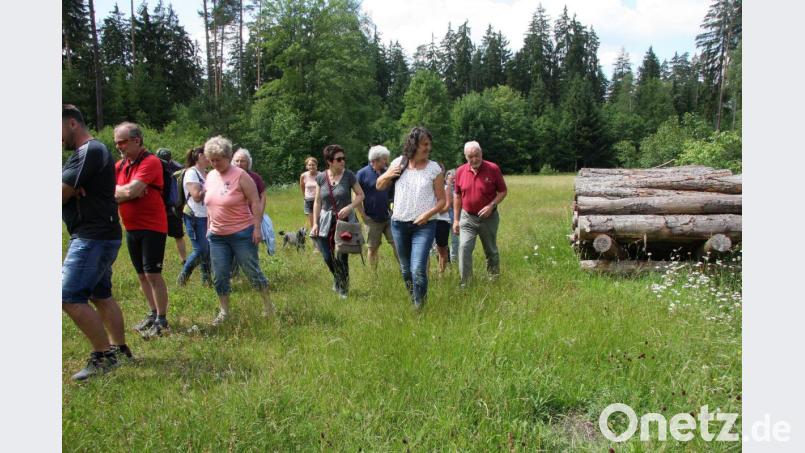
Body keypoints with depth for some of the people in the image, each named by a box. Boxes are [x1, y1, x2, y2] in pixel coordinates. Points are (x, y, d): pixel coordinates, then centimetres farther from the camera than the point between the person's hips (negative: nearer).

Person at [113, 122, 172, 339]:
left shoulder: (150, 162, -14)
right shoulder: (121, 164, 11)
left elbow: (130, 191, -23)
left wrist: (116, 190, -3)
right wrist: (125, 192, -12)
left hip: (152, 227, -8)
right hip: (131, 228, 8)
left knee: (152, 273, -7)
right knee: (141, 274, 13)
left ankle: (162, 321, 1)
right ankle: (153, 314, 24)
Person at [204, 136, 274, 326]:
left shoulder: (240, 176, -12)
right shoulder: (210, 176, 8)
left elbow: (255, 203, -13)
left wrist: (257, 228, -17)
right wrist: (209, 226, 17)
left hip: (242, 233, -6)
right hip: (217, 236, 6)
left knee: (252, 271, 2)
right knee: (219, 276, 6)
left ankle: (267, 304, 20)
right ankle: (224, 311, 20)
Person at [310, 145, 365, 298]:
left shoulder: (349, 175, -6)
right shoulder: (321, 177, 0)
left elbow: (361, 195, 1)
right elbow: (317, 202, 5)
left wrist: (349, 207, -16)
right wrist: (315, 223, 0)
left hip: (345, 221, -2)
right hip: (327, 221, 2)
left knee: (342, 257, 1)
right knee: (327, 257, 4)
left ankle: (343, 289, 23)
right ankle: (337, 278, 37)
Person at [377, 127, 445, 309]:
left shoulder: (434, 168, -5)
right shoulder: (398, 163, 1)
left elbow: (442, 200, -1)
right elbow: (379, 186, 13)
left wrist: (428, 214, -19)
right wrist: (387, 175, -8)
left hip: (424, 226, -3)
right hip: (399, 224, 3)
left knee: (418, 270, -16)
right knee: (405, 270, 16)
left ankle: (420, 307, 1)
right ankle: (413, 302, 36)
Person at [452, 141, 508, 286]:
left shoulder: (493, 169, -11)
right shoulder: (460, 171, -3)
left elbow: (503, 191, -3)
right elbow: (457, 196, 6)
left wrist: (491, 205, -19)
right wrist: (456, 219, 4)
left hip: (489, 218, -1)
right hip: (467, 217, 1)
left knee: (491, 251, 13)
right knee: (464, 247, -13)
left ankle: (494, 280, 33)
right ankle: (465, 283, -6)